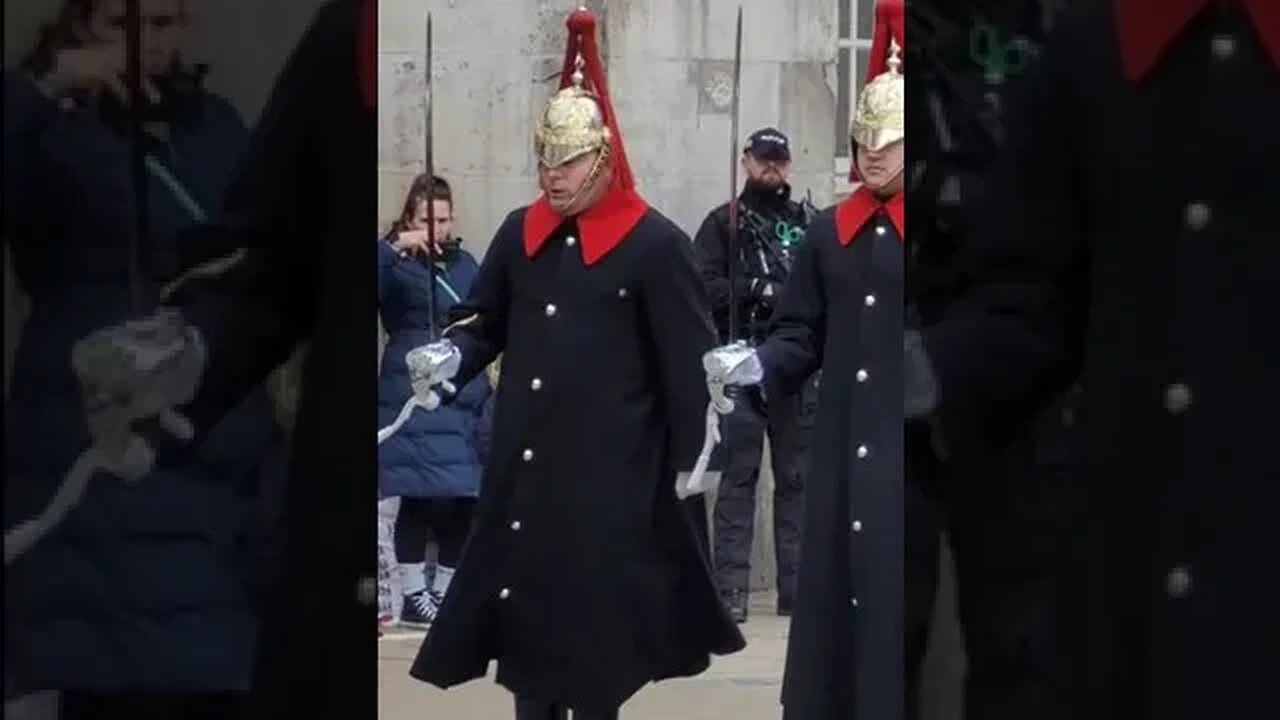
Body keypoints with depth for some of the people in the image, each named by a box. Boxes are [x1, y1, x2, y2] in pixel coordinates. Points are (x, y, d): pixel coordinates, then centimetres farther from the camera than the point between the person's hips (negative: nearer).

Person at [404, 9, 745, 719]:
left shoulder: (656, 244, -7)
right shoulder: (520, 232, 9)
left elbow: (689, 362, -6)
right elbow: (484, 320, 17)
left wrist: (690, 465, -7)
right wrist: (451, 355, -5)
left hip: (609, 474, -5)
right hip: (522, 468, 5)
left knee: (596, 624, 1)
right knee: (523, 605, 9)